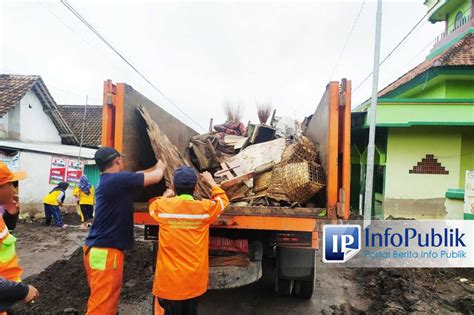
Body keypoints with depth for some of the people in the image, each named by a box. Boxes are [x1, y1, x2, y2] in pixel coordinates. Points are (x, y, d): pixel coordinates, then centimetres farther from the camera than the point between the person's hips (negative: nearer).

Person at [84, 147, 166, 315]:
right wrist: (160, 167, 11)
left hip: (98, 249, 10)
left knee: (103, 301, 22)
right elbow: (155, 177, -9)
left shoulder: (107, 180, 10)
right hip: (105, 252, -10)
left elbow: (138, 175, 21)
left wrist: (155, 167, 28)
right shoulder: (119, 179, -18)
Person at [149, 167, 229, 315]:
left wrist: (165, 197, 33)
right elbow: (223, 200, 11)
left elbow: (153, 206, 15)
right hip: (195, 281, 1)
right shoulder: (205, 208, -11)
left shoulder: (162, 206, -11)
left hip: (169, 281, -1)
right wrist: (211, 182, 24)